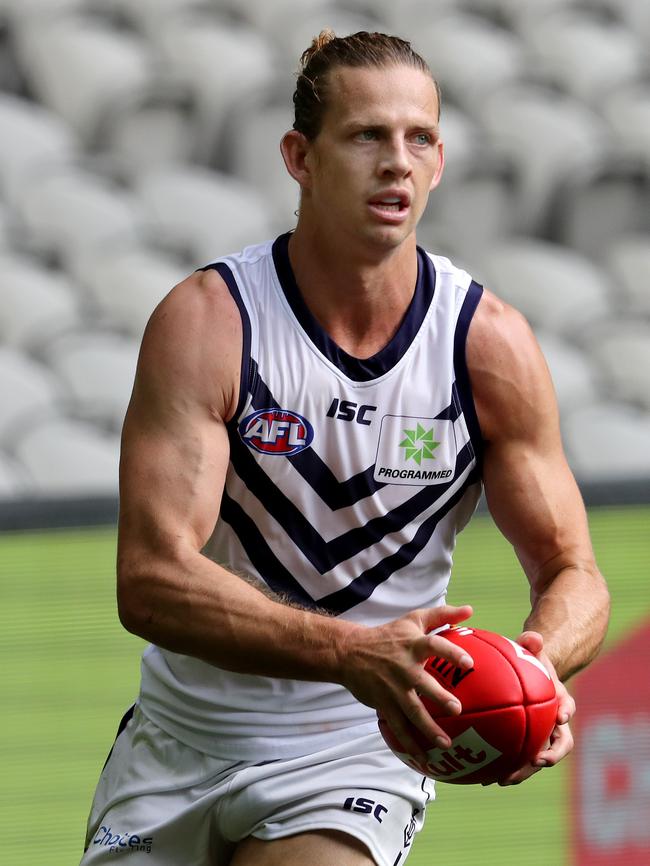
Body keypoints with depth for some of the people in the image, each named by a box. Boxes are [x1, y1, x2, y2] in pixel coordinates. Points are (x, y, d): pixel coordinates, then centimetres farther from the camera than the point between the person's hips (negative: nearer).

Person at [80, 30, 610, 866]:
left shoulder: (490, 344, -8)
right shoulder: (205, 321, -14)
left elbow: (572, 575, 0)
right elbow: (150, 579, -23)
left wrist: (539, 663, -26)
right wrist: (353, 654, -38)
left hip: (356, 754, -1)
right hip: (183, 741, 1)